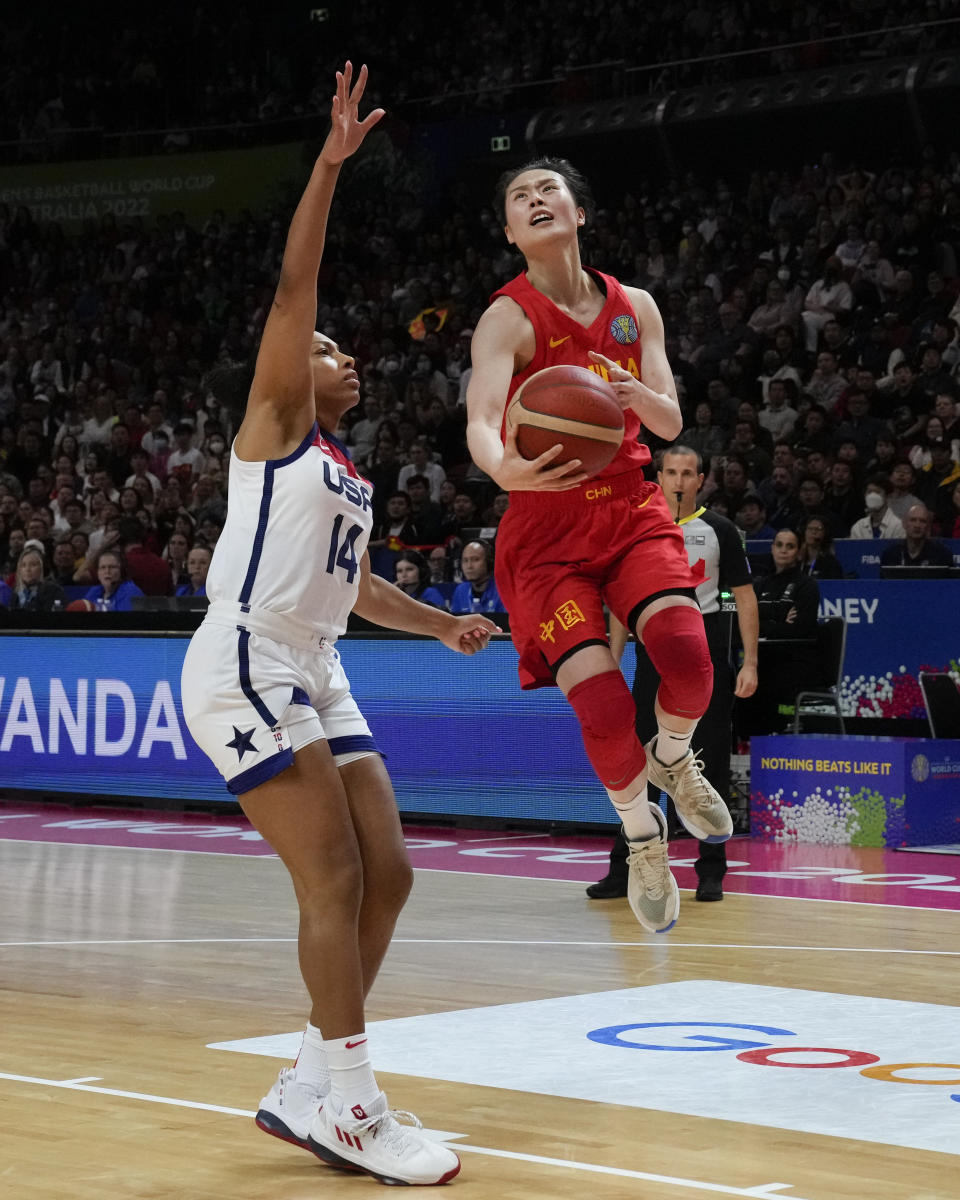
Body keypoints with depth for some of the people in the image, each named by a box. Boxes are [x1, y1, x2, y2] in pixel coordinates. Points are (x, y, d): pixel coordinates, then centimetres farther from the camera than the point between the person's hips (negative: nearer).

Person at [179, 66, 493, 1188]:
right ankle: (352, 1112, -8)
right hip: (244, 666, -9)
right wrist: (331, 162, -18)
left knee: (385, 873, 4)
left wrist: (441, 623, 23)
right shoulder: (275, 422, 0)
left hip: (312, 674, 9)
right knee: (333, 876, -13)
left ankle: (305, 1090, 12)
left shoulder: (346, 472, 23)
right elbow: (293, 288, -13)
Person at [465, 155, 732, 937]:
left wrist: (634, 391, -23)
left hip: (631, 510, 3)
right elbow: (480, 420, -27)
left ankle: (673, 761, 12)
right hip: (545, 531, -3)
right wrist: (504, 468, -51)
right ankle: (643, 835, 11)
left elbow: (670, 422, 1)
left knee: (686, 653, -23)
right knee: (601, 700, -19)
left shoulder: (634, 308, 5)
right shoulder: (509, 318, -11)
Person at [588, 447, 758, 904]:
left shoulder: (718, 529, 2)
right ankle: (624, 870, 5)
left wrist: (749, 663, -6)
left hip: (706, 648, -2)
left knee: (711, 763, 1)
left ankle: (711, 871, 8)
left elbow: (744, 596, 2)